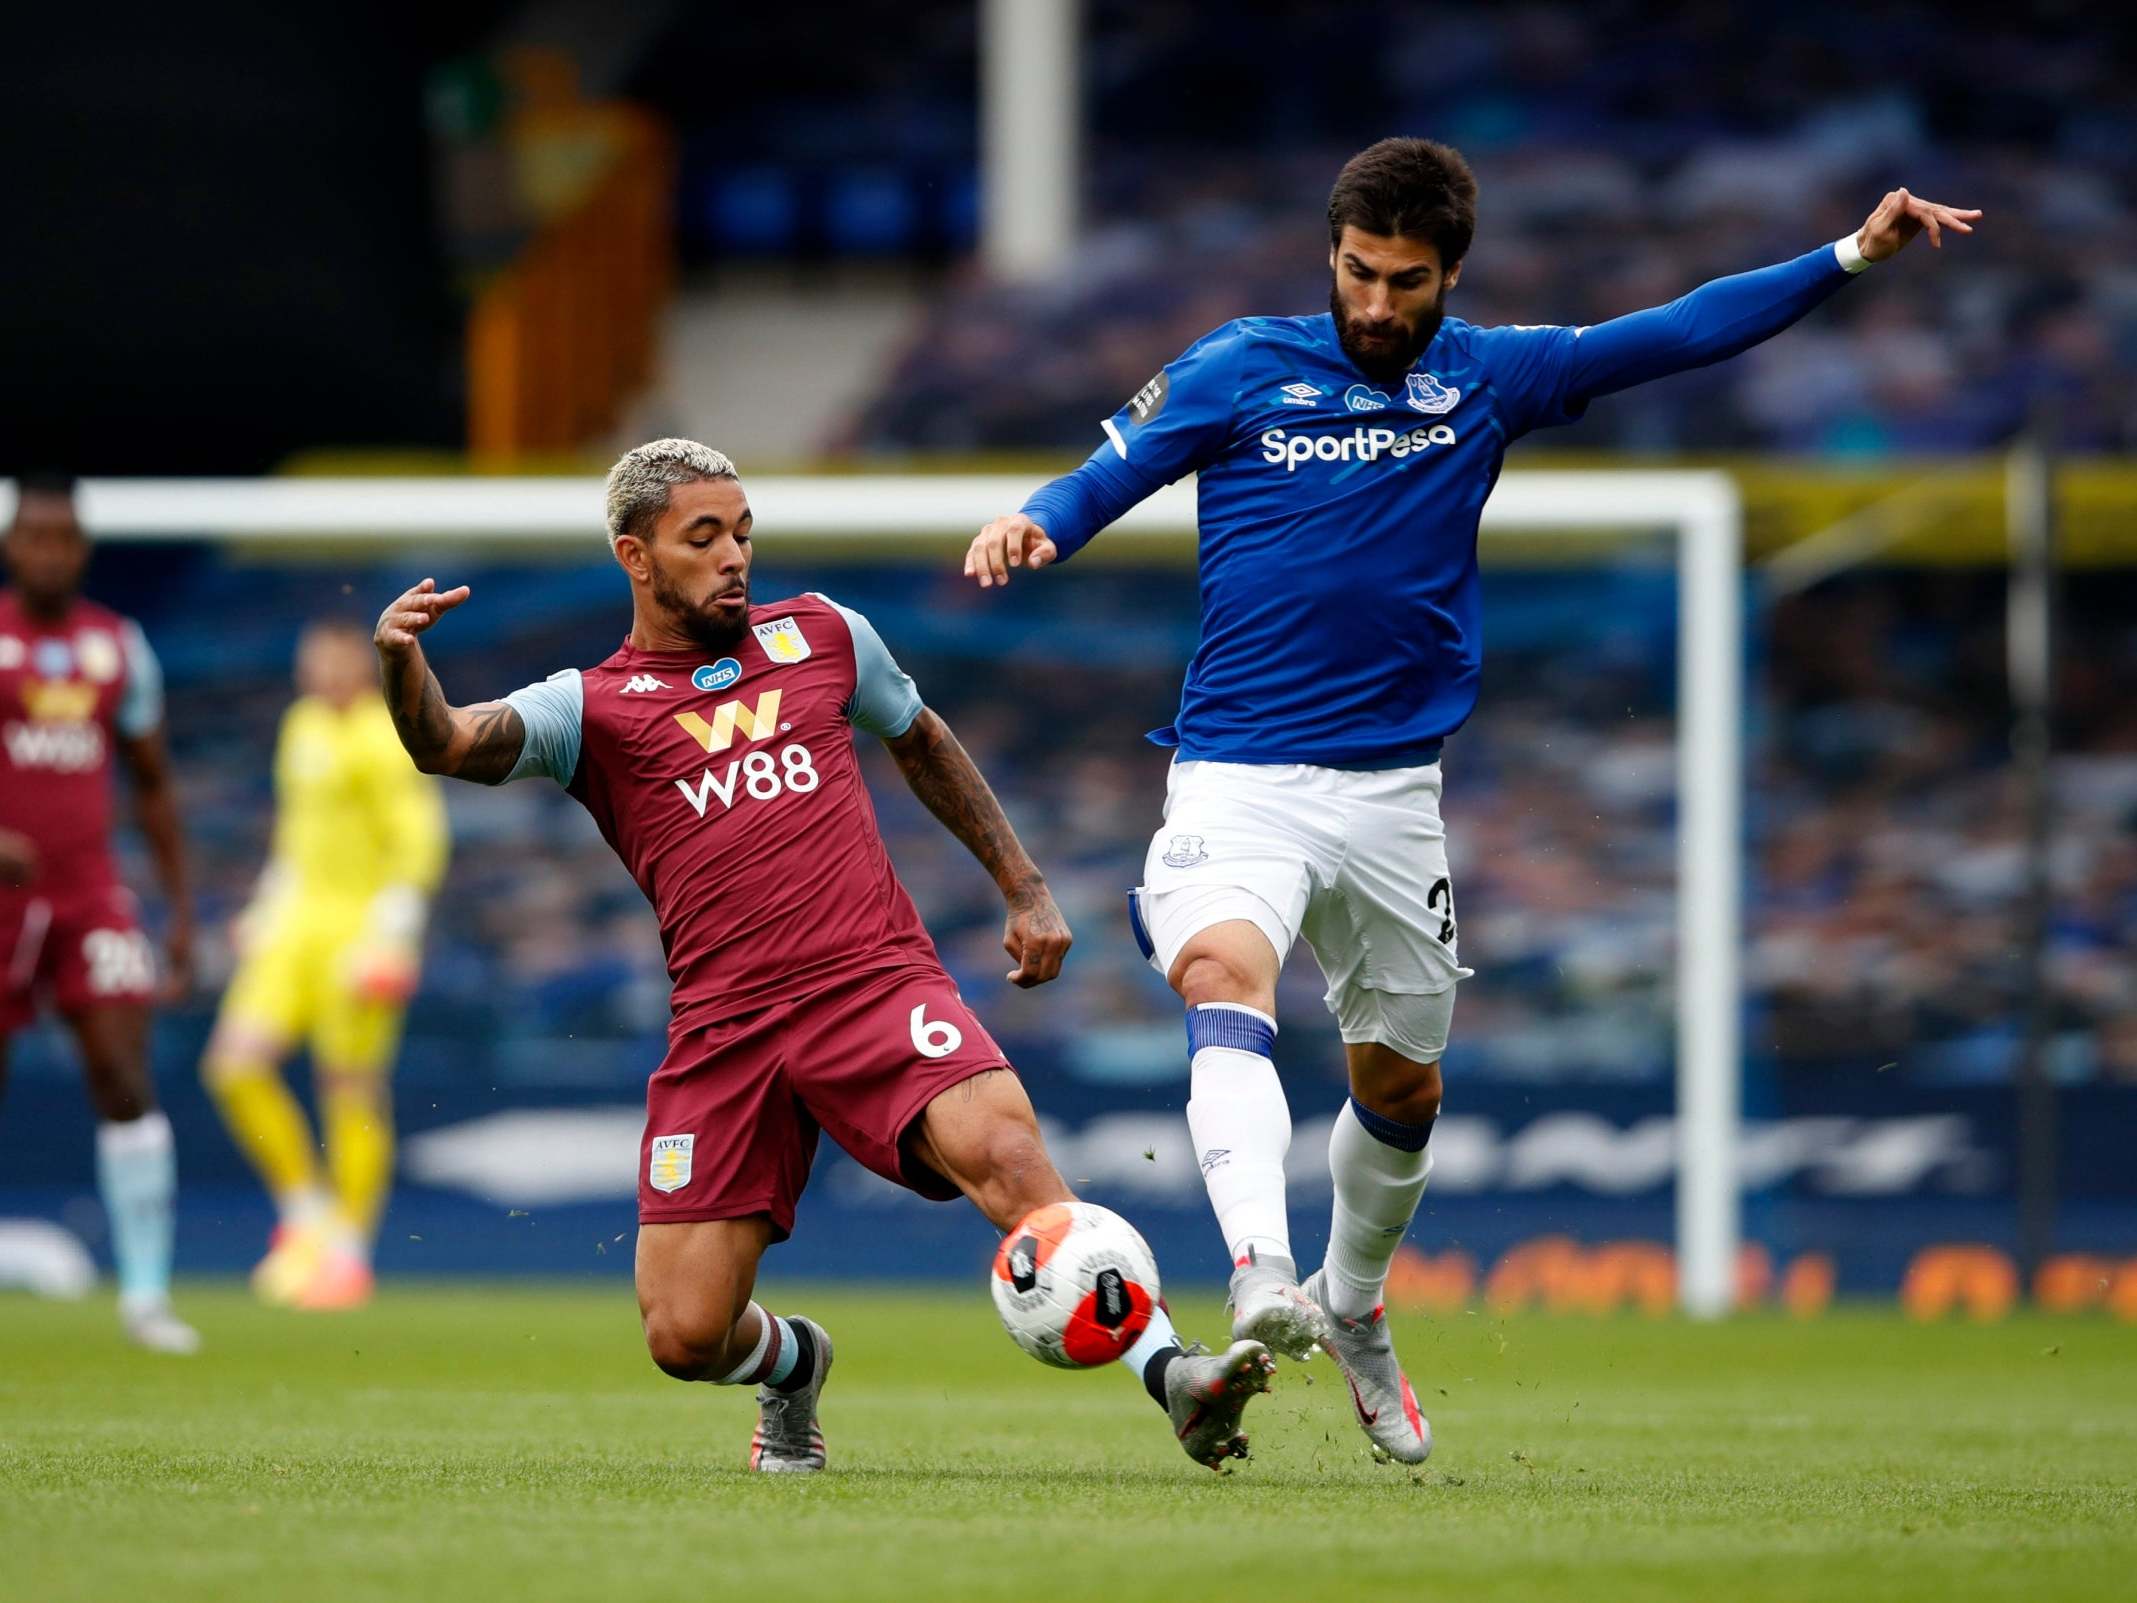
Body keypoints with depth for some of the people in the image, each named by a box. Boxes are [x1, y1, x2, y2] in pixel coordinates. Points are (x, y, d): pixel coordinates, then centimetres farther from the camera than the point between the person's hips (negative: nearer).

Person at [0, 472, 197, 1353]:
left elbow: (153, 783, 17)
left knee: (127, 1083, -10)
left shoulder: (120, 645, 9)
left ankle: (145, 1292, -8)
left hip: (92, 895, 2)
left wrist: (182, 906, 13)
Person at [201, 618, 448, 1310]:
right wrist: (270, 902, 27)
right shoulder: (303, 726, 15)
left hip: (361, 931, -8)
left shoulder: (386, 740, -11)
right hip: (299, 917, 8)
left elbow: (419, 842, -14)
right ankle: (306, 1214, 10)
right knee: (236, 1064, -4)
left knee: (352, 1085, -3)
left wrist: (392, 934, -20)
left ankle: (349, 1253, 7)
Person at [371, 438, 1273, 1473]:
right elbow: (447, 747, -10)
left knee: (1003, 1151, -30)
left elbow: (922, 744, 33)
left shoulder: (820, 635, 16)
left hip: (876, 981, 0)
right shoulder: (589, 707, 8)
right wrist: (400, 660, -31)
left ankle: (1168, 1372, -31)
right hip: (722, 1028, 0)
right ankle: (790, 1365, 29)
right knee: (685, 1337, -6)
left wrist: (1022, 888, 29)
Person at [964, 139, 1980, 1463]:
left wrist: (1852, 256, 5)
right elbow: (1112, 474, -4)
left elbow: (1678, 335, 9)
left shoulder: (1485, 380, 7)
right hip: (1238, 775, -4)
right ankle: (1263, 1279, -47)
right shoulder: (1240, 370, -1)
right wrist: (1035, 527, -27)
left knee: (1404, 1084, 14)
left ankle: (1352, 1308, 41)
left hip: (1394, 788, 4)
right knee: (1225, 975, -32)